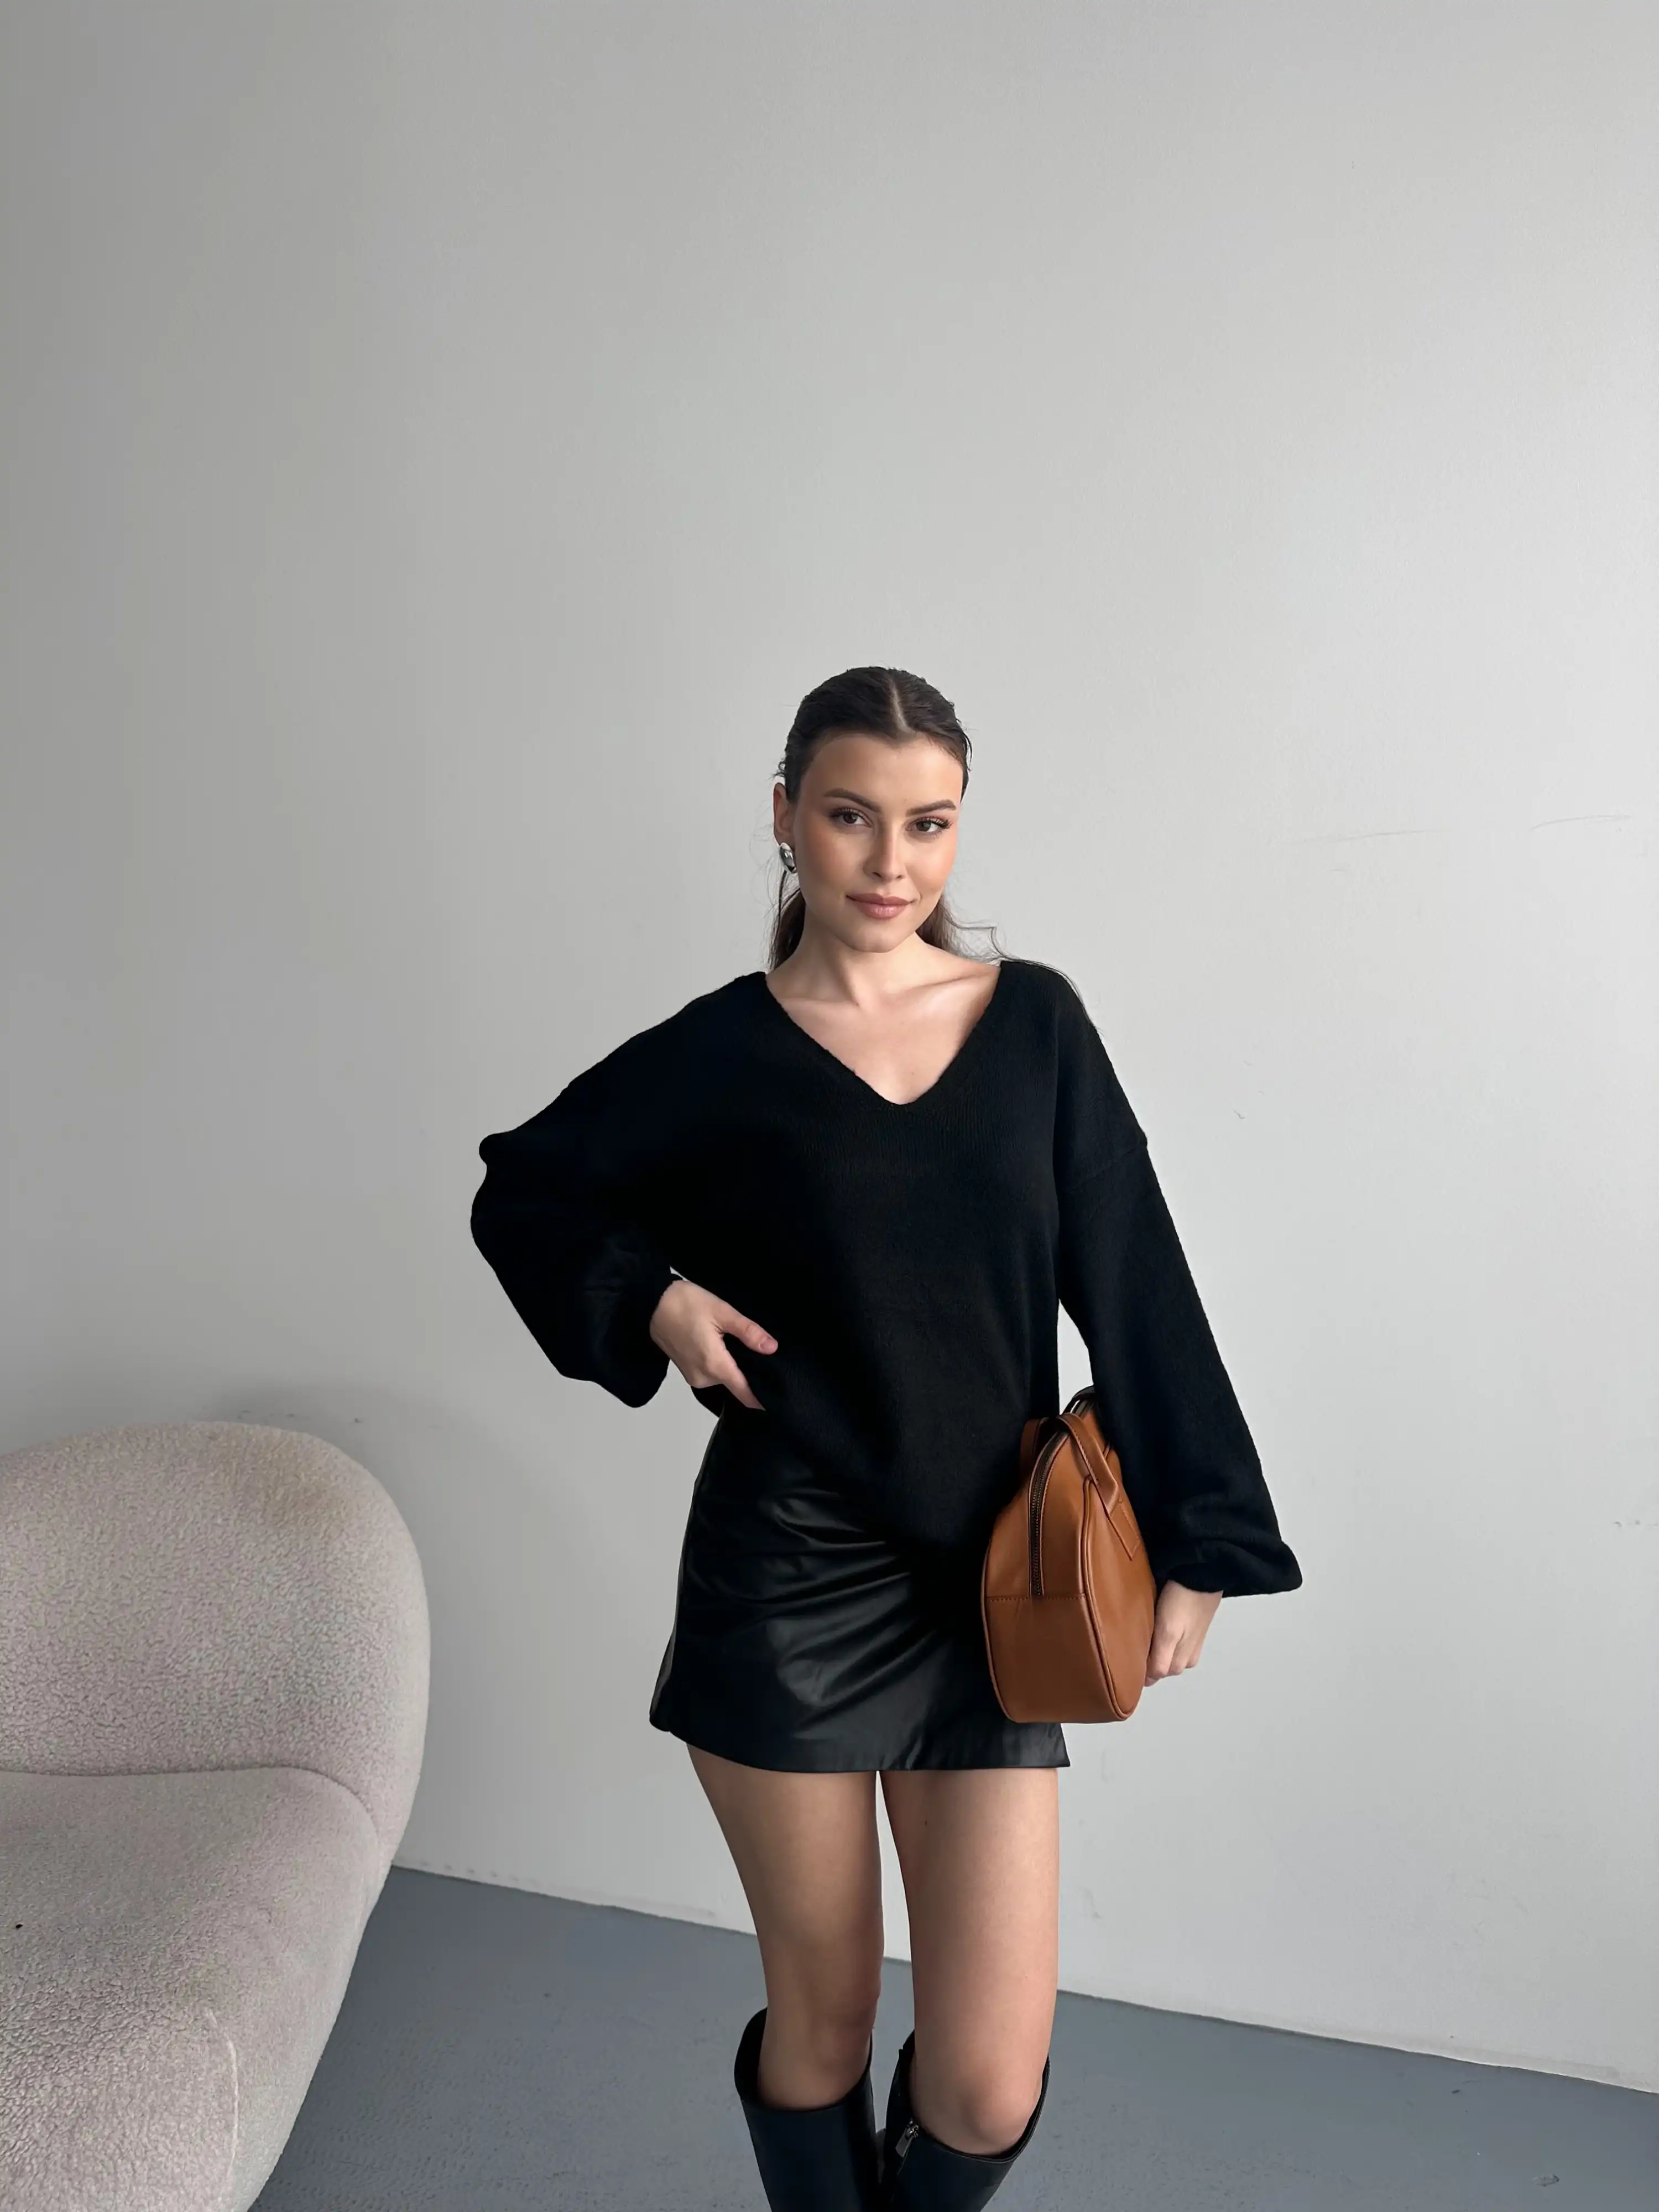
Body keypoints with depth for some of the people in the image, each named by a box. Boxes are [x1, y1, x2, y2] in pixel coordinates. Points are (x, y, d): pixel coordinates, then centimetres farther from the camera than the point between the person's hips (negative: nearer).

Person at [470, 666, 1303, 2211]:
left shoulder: (1035, 1022, 2)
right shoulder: (718, 1055, -2)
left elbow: (1133, 1287, 3)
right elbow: (523, 1197, 11)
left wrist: (1192, 1543, 1)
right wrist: (652, 1301, -5)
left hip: (987, 1588, 2)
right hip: (787, 1580, -1)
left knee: (989, 2085, 3)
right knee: (823, 2015, 13)